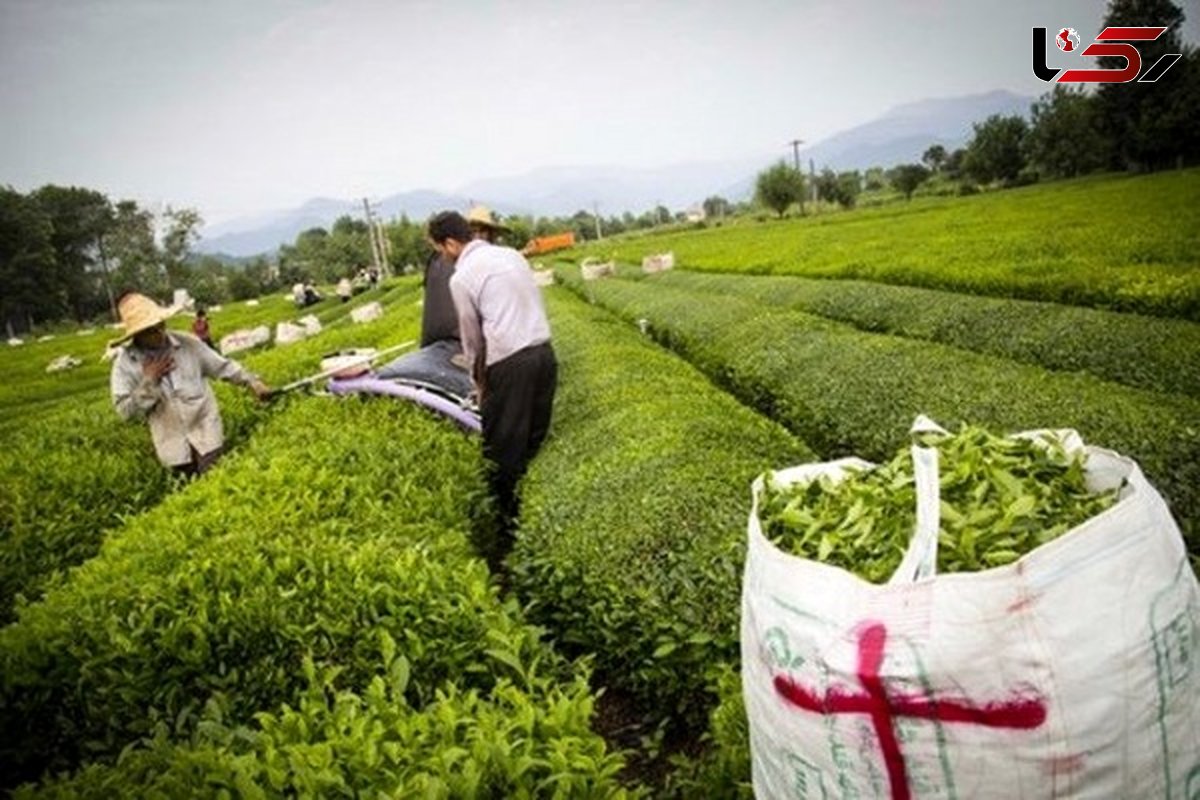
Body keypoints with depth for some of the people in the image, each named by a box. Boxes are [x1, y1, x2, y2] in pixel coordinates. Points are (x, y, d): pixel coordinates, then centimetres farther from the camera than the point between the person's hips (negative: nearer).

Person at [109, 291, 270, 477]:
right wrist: (149, 381, -20)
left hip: (206, 434, 0)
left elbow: (222, 366, 4)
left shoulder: (187, 343, -6)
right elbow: (125, 410, -11)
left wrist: (252, 382, -3)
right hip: (174, 446, 1)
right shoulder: (125, 363, -8)